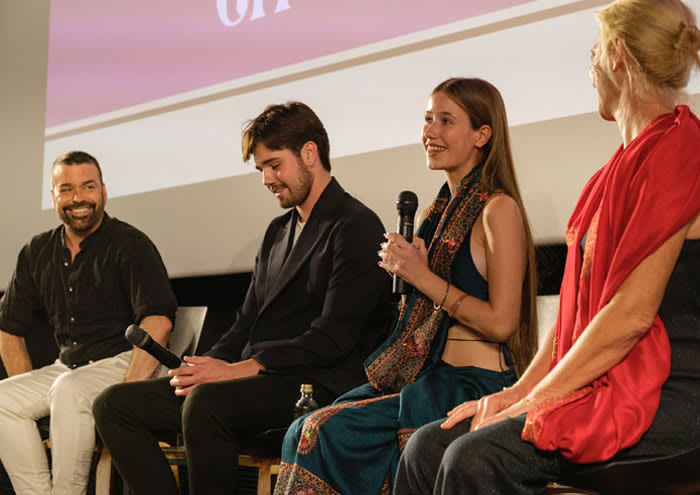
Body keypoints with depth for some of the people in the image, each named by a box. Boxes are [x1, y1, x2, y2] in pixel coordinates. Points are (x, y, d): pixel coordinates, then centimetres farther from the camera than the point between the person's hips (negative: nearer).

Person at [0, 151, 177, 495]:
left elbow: (158, 321, -18)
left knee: (68, 389, -34)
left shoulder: (130, 244, -6)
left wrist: (128, 390, -27)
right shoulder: (37, 253, 12)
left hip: (123, 361, -6)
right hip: (68, 368, 6)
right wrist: (29, 391, 4)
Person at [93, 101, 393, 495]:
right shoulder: (279, 231, 22)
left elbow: (333, 339, -15)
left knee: (206, 402, -37)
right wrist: (206, 366, 0)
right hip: (253, 380, 9)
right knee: (115, 405, -3)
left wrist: (238, 369, -19)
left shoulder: (356, 227, -6)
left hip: (311, 388, -9)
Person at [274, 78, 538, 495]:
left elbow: (501, 323, -16)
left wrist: (422, 276, -12)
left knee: (330, 431, -20)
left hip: (477, 387, -8)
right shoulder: (444, 209, 17)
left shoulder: (498, 209, -9)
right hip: (432, 378, 8)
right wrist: (405, 269, 5)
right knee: (306, 431, -10)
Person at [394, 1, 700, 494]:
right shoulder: (623, 166, 20)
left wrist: (534, 400, -12)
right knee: (428, 446, -4)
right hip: (607, 385, 9)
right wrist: (517, 392, 8)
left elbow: (634, 313, -18)